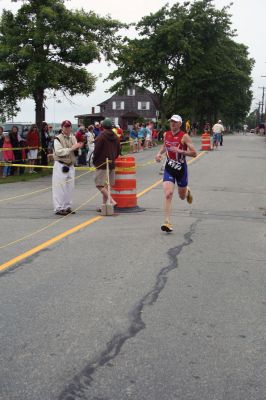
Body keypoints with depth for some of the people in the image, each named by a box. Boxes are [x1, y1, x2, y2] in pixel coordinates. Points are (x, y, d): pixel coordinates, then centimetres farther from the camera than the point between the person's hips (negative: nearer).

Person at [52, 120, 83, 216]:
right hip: (60, 166, -7)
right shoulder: (58, 139, -8)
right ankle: (58, 208, -1)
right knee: (60, 188, -6)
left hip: (71, 166, 7)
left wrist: (78, 148, -6)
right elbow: (59, 152, -19)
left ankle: (67, 207, 19)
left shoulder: (73, 138, 13)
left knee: (70, 188, 9)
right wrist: (71, 148, -22)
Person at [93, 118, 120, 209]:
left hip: (102, 164, -7)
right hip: (111, 164, 7)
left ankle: (112, 201, -18)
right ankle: (104, 204, 11)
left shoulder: (101, 136, -10)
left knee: (99, 185, -6)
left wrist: (95, 161, 3)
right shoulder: (115, 137, 10)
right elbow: (118, 151, 14)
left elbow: (96, 151, -11)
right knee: (107, 185, 10)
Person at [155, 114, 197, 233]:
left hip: (181, 168, -2)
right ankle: (167, 223, -15)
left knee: (182, 196, 15)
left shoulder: (184, 136, -11)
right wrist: (159, 153, 7)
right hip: (169, 167, 2)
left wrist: (180, 151, -24)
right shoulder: (166, 134, 4)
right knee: (168, 194, -15)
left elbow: (194, 153, -14)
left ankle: (187, 192, 54)